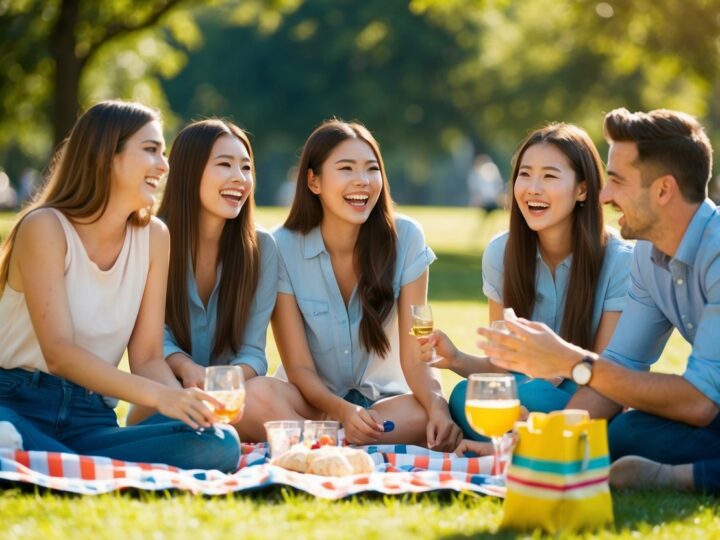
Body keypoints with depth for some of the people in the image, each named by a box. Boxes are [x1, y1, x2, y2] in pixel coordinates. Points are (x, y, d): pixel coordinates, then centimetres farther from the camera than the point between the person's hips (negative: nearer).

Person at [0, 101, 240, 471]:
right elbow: (59, 353, -18)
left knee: (220, 444, -24)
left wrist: (184, 400, -17)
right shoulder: (45, 227, -7)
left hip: (90, 418, 6)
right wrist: (158, 395, -30)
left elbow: (147, 357, 7)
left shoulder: (154, 237, 9)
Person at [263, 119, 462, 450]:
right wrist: (344, 411, -32)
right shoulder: (283, 248, -10)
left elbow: (414, 356, -10)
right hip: (315, 400, 0)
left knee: (431, 415, -33)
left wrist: (437, 405, -33)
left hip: (383, 397, 1)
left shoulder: (405, 238, -8)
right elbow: (299, 367, -11)